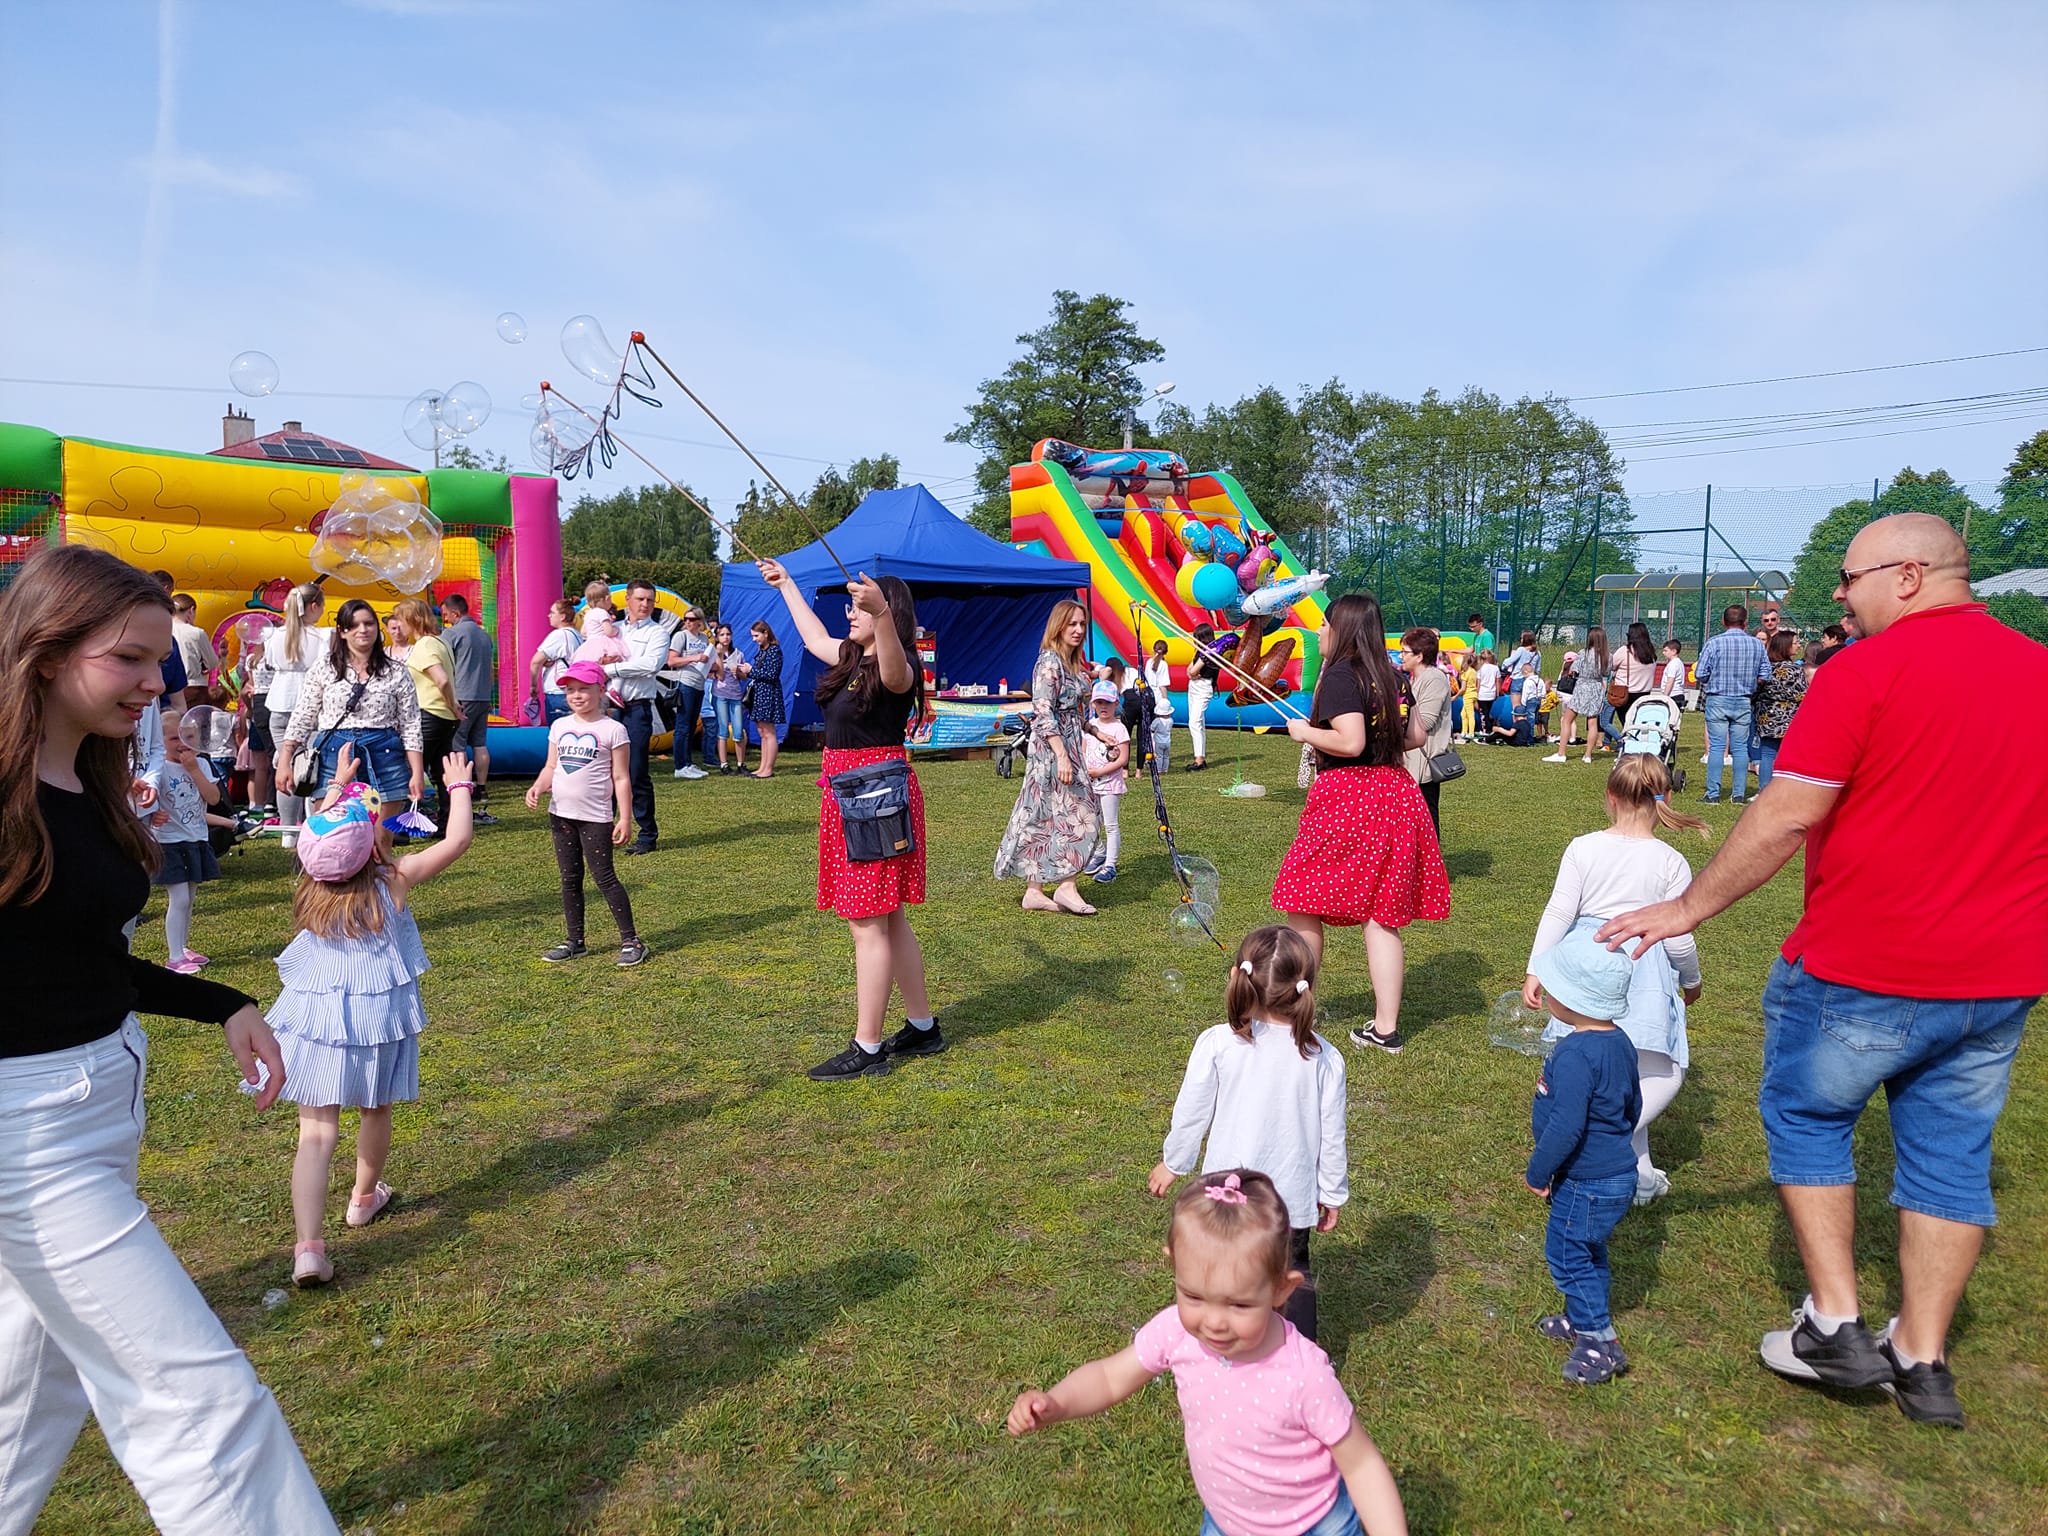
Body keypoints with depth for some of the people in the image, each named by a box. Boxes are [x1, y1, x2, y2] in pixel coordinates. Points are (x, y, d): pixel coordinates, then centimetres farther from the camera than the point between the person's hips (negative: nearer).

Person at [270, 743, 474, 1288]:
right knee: (375, 1112, 22)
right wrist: (459, 787, 2)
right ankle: (364, 1197, 43)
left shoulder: (314, 883, -2)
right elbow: (457, 840, -12)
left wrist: (338, 786, 28)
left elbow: (318, 832, 19)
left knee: (316, 1132, -1)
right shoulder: (393, 881, -13)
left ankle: (308, 1246, -11)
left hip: (314, 1021, 2)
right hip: (377, 1022, -2)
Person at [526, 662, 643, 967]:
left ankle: (631, 940, 3)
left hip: (595, 816, -6)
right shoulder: (559, 726, 9)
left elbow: (621, 778, -7)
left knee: (603, 877, -5)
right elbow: (551, 766, 12)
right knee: (570, 879, 13)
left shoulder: (612, 729, -7)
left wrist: (625, 819, -11)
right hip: (561, 814, 6)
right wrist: (537, 787, -9)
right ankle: (574, 941, 22)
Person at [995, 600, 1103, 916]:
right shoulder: (1050, 660, -13)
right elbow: (1043, 714, -20)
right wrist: (1062, 756, -25)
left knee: (1043, 821, 8)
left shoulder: (1072, 661, 15)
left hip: (1067, 744, 9)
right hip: (1051, 748, -9)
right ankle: (1066, 887, -1)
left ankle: (1033, 891, 11)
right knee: (1075, 816, -7)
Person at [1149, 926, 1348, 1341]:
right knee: (1294, 1275, 23)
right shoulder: (1324, 1058, -11)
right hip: (1294, 1196, 1)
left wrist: (1172, 1163, 11)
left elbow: (1191, 1115, -6)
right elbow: (1331, 1136, -3)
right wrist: (1332, 1194, 13)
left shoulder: (1217, 1044, -16)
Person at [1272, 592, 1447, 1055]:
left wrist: (1305, 732, -6)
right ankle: (1387, 1028, 11)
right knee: (1382, 915, 8)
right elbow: (1416, 735, 15)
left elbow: (1351, 741, -20)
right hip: (1393, 792, 7)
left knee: (1303, 905, 7)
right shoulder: (1391, 676, 11)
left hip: (1345, 796, -7)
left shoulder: (1339, 675, -11)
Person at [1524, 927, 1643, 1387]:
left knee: (1568, 1254, 4)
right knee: (1588, 1251, 24)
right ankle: (1581, 1318, 40)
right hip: (1616, 1171, 10)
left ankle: (1600, 1342, 12)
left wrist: (1537, 1173, -16)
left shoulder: (1574, 1055, -29)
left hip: (1587, 1184, -10)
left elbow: (1566, 1126, -29)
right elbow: (1633, 1108, 15)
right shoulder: (1619, 1043, 2)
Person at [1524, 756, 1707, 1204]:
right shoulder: (1671, 863, -4)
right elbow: (1679, 940, -2)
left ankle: (1637, 1172, 20)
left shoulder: (1582, 849, 0)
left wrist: (1535, 972, 3)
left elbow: (1557, 914, -3)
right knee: (1662, 1074, 5)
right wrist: (1692, 981, 17)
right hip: (1644, 974, -3)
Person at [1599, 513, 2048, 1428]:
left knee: (1807, 1114, 15)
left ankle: (1835, 1324, 17)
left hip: (1866, 971, -6)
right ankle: (1922, 1359, 26)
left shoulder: (1864, 672, -15)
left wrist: (1684, 910, -11)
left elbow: (1785, 817, -19)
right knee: (1950, 1153, 15)